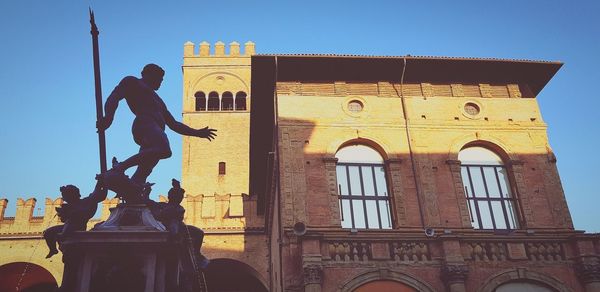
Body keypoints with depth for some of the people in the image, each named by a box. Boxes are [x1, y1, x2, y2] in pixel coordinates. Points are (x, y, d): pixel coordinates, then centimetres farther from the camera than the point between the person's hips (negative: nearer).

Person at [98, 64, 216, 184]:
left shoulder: (157, 100, 40)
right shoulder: (132, 82, 20)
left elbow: (174, 124, 41)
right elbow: (113, 98, 2)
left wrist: (197, 133, 34)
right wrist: (108, 117, -19)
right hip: (145, 124, -7)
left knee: (142, 173, -8)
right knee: (165, 150, -34)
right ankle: (120, 167, -29)